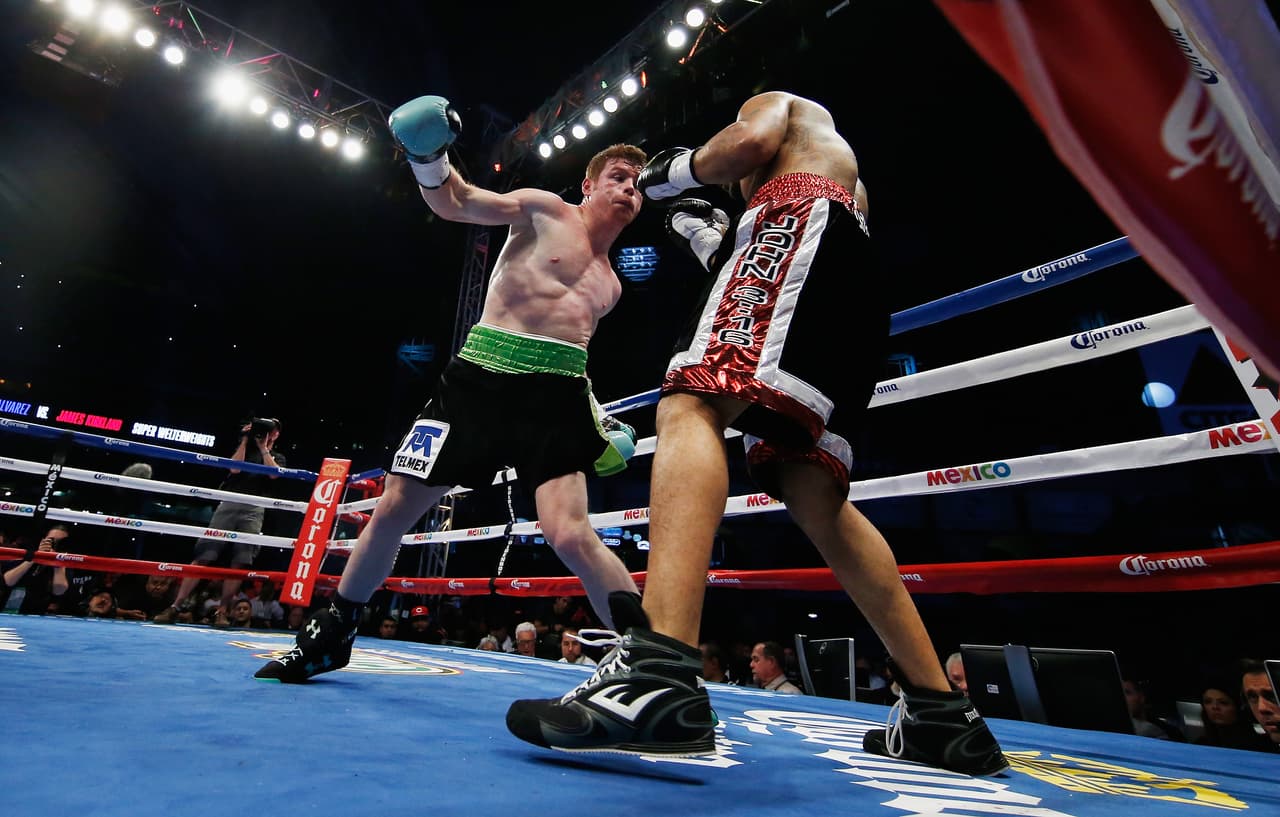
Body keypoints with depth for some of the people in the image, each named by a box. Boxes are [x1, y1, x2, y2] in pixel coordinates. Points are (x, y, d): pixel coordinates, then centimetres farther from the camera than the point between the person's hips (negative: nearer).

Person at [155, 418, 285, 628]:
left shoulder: (278, 457, 19)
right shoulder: (244, 448, 20)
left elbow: (273, 473, -3)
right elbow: (235, 468, 0)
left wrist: (263, 447, 2)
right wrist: (245, 440, 2)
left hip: (254, 509, 0)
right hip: (229, 504, 0)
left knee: (240, 562, -7)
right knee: (203, 556, -6)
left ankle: (222, 611, 0)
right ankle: (175, 606, -3)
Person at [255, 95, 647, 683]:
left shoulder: (610, 285, 21)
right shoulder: (546, 210, 9)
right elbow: (454, 203, 5)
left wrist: (597, 414, 18)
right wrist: (428, 155, -15)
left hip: (555, 393, 2)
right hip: (480, 374, -1)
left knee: (569, 534, -21)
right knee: (394, 509, 3)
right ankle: (331, 636, 27)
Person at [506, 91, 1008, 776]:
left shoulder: (776, 102, 29)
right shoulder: (847, 173, 46)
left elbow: (752, 140, 3)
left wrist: (678, 169, 18)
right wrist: (714, 246, 35)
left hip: (804, 220, -7)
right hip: (859, 292, 8)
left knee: (690, 407, -26)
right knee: (817, 499, 3)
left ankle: (660, 673, -47)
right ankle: (942, 711, 6)